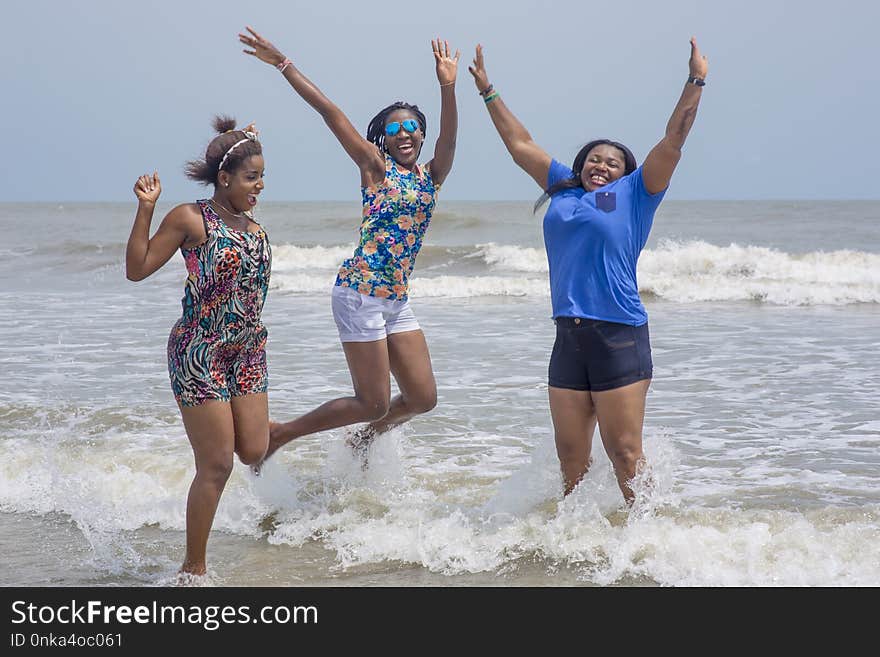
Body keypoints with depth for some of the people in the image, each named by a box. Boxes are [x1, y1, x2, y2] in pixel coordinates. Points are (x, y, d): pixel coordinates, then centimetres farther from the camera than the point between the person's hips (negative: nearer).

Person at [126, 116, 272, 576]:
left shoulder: (253, 227, 10)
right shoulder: (191, 219, -10)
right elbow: (137, 269, -12)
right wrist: (146, 209, -18)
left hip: (247, 352, 7)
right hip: (199, 355, -7)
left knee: (254, 452, 4)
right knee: (216, 466, -5)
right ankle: (194, 568, 8)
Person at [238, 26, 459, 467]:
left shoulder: (432, 176, 11)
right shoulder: (374, 166, 0)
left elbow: (448, 138, -9)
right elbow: (330, 113, -5)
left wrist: (447, 88, -26)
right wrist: (284, 66, -10)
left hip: (397, 300, 6)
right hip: (360, 292, -6)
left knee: (422, 398, 5)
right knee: (374, 404, -5)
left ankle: (363, 439, 32)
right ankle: (280, 434, 11)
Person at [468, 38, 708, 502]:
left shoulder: (634, 194, 5)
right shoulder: (563, 190, 17)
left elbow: (672, 143, -1)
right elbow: (520, 144, 26)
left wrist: (695, 83, -6)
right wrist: (487, 92, 31)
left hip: (620, 337, -5)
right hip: (568, 338, 5)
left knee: (624, 452, -5)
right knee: (570, 456, 7)